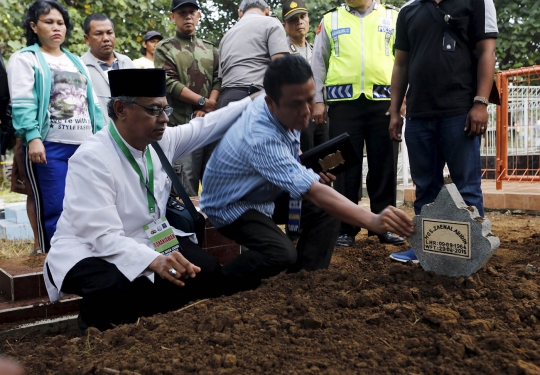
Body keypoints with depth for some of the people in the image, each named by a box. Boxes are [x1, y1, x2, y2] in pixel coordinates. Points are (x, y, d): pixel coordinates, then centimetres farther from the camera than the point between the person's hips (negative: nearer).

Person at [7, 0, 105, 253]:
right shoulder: (25, 58, 4)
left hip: (85, 146, 6)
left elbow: (92, 102, 21)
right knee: (54, 209, -5)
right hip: (49, 147, -5)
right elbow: (22, 104, -9)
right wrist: (32, 137, -22)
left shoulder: (75, 61, 22)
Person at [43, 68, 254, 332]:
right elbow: (105, 237, -33)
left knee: (207, 272, -13)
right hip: (90, 253, -6)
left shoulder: (162, 140, -5)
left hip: (145, 242, 7)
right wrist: (154, 261, -49)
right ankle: (97, 327, -1)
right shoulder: (91, 159, -26)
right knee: (119, 290, -38)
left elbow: (205, 126, 12)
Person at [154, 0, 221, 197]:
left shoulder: (210, 48, 18)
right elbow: (170, 83, -7)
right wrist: (203, 102, -9)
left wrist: (209, 108, -9)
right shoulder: (165, 48, 5)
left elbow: (219, 79, 8)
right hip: (183, 124, -4)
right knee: (186, 187, -4)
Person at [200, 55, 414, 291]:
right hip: (232, 206, -9)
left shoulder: (283, 109, -11)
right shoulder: (261, 137, -38)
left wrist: (309, 172, -6)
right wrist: (372, 221, -53)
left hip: (265, 193, 9)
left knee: (326, 210, -5)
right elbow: (314, 193, -45)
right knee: (282, 254, -31)